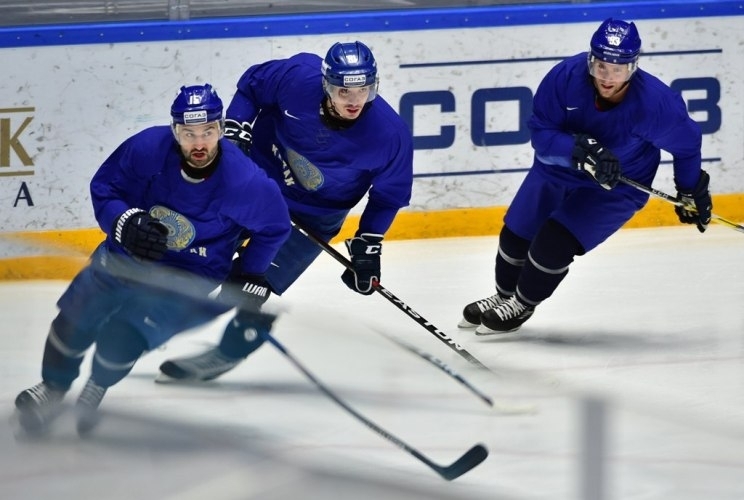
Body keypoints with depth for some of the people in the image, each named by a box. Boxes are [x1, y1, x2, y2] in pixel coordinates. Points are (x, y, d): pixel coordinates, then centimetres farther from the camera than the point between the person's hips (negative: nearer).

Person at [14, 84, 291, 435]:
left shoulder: (244, 182, -25)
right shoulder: (148, 148, -22)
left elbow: (275, 226, -5)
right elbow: (103, 187, -7)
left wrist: (249, 280, -5)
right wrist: (125, 223, -26)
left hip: (187, 277, -3)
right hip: (125, 255, 3)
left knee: (121, 339, -20)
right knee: (75, 320, -1)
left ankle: (96, 390, 14)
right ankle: (53, 388, 31)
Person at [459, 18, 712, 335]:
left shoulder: (656, 102, -32)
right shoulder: (566, 76, -29)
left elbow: (686, 143, -12)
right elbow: (541, 134, -23)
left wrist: (692, 193, 1)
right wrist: (582, 150, -41)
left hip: (616, 186, -3)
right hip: (557, 168, 3)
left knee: (554, 243, -16)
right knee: (516, 234, 13)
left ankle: (522, 305, 13)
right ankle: (504, 296, 43)